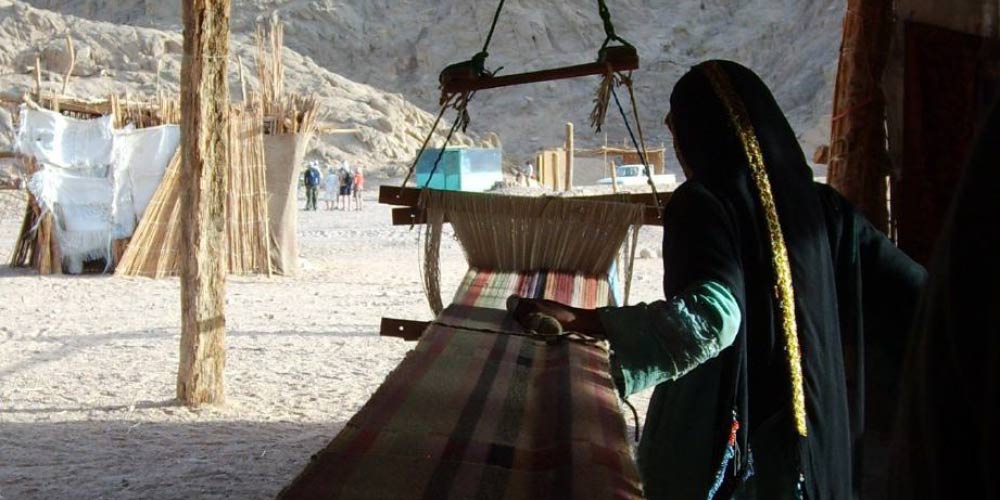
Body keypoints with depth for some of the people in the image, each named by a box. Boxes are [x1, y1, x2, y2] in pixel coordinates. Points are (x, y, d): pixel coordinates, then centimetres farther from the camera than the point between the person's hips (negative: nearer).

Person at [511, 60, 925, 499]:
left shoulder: (703, 203, -14)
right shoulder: (819, 205, 1)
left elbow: (714, 313, -31)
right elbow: (912, 293, -1)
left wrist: (583, 321, -35)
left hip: (714, 444, -5)